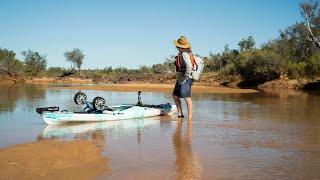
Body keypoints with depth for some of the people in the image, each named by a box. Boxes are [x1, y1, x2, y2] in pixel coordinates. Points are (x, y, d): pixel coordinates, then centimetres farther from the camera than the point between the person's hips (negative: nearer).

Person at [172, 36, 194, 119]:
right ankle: (180, 114, 22)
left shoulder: (184, 54, -18)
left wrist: (185, 77, -21)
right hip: (180, 79, 11)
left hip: (185, 80, -11)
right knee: (175, 96, 16)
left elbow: (189, 66, -30)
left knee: (187, 99, -3)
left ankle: (190, 117, 5)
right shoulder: (182, 53, 12)